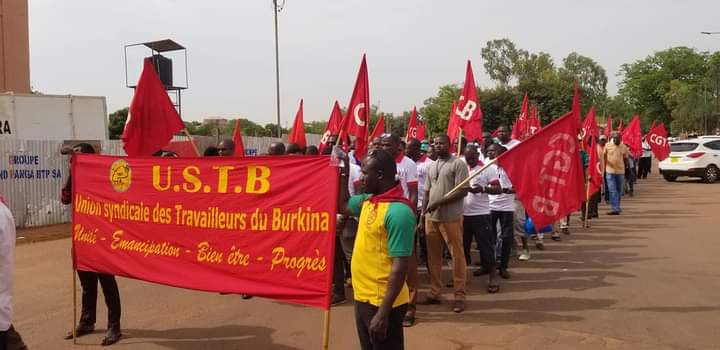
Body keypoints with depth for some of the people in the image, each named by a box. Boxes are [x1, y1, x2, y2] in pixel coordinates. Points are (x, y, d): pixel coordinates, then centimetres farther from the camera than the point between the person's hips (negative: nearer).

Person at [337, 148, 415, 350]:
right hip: (363, 297, 9)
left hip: (382, 302, -9)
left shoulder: (398, 212, -22)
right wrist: (342, 175, 13)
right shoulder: (368, 200, 4)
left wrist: (383, 313, -23)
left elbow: (400, 267, -23)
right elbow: (343, 206, 26)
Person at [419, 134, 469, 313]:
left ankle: (459, 296, 8)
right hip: (431, 217, 7)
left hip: (451, 217, -7)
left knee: (457, 256, 0)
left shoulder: (458, 164, -6)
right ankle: (434, 293, 20)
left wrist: (439, 202, -17)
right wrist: (423, 212, 8)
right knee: (433, 256, 10)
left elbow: (463, 191, -13)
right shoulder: (431, 166, 15)